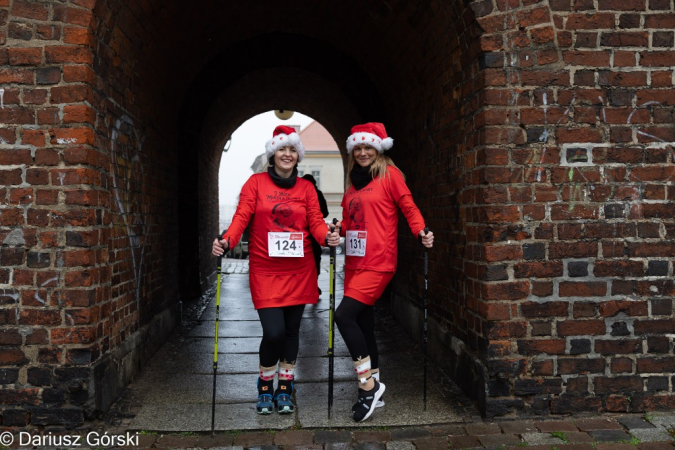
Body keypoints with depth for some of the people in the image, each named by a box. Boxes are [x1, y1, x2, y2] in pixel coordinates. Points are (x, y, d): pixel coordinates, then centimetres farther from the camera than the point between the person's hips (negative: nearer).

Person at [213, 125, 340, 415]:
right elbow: (241, 216, -6)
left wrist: (327, 236, -20)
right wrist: (226, 241, -24)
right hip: (265, 270, -3)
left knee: (291, 329, 9)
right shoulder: (256, 182, 2)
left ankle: (284, 390, 27)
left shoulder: (305, 187, 9)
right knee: (274, 331, -10)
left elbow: (315, 220, 1)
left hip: (299, 271, 3)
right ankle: (265, 387, 17)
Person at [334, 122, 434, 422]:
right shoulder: (353, 181, 17)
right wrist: (337, 230, 1)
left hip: (378, 262, -7)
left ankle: (368, 384, -3)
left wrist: (421, 233, -20)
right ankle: (373, 389, 24)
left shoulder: (389, 174, -1)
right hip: (354, 262, 7)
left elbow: (408, 206, -6)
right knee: (363, 324, 11)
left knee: (344, 315, -17)